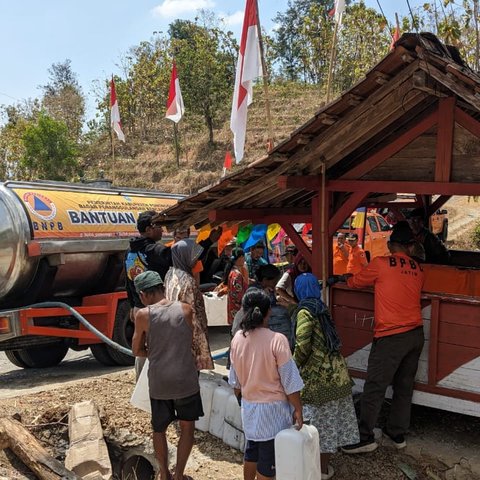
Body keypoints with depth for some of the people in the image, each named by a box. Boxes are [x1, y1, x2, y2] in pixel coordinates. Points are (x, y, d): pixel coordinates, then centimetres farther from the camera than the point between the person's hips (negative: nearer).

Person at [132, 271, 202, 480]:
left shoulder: (143, 315, -8)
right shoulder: (186, 310, -5)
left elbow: (137, 350, 3)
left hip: (158, 383, 0)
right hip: (186, 380, 0)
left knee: (159, 429, 21)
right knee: (187, 427, 19)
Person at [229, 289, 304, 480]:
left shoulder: (237, 338, -6)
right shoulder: (277, 340, -21)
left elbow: (235, 379, 7)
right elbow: (289, 381, -15)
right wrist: (298, 410, -4)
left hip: (248, 406, 5)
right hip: (272, 409, -5)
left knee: (251, 451, 23)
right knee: (268, 461, 7)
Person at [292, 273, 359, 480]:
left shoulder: (305, 312, -12)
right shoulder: (320, 308, 10)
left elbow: (302, 346, -21)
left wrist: (294, 366, -3)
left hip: (318, 375, -7)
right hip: (335, 370, 8)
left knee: (318, 419, 3)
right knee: (330, 419, 14)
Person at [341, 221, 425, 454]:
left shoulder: (380, 264, -7)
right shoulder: (417, 269, 8)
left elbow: (355, 282, 5)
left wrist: (349, 279, 29)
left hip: (391, 336, -6)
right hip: (416, 334, 6)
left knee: (374, 388, 0)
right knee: (404, 387, 15)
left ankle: (365, 438, 5)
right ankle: (397, 433, 26)